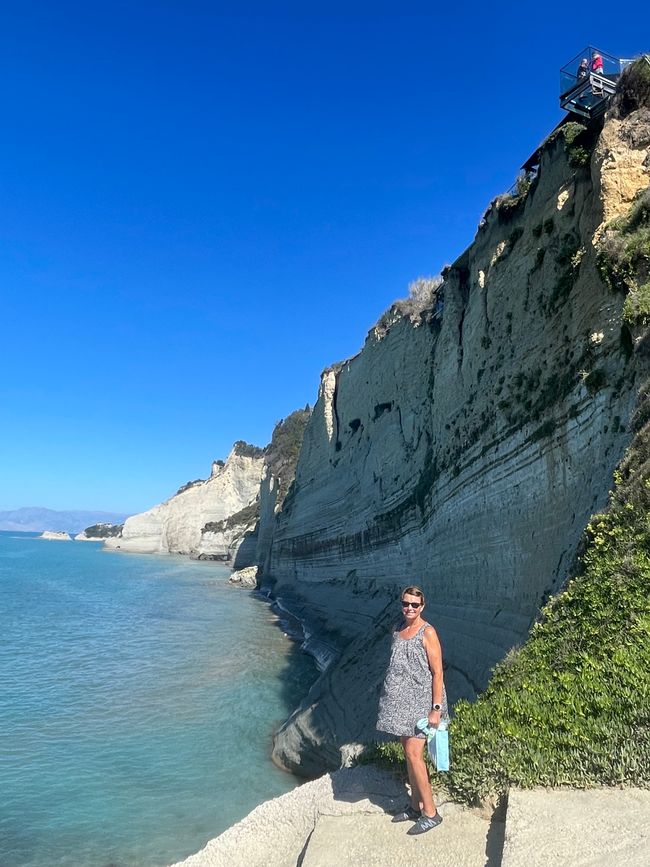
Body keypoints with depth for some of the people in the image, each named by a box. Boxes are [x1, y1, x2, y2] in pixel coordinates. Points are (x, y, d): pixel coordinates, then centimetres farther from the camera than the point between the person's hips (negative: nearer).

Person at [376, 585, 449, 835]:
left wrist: (436, 709, -17)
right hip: (400, 700, 7)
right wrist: (390, 697, 18)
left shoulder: (427, 633, -14)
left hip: (421, 700, -7)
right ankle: (415, 805, 27)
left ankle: (430, 813, 7)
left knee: (414, 753, -7)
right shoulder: (397, 629, 6)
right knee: (408, 752, 14)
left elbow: (437, 673, -14)